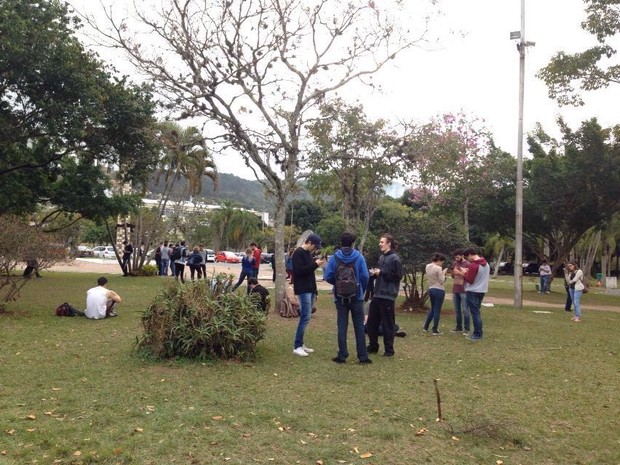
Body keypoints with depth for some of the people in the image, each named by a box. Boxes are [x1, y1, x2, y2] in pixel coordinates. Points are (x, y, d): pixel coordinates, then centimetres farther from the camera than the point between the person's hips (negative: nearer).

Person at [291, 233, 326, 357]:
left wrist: (316, 263, 8)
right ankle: (297, 347, -8)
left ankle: (301, 344, 16)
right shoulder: (298, 253, -12)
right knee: (305, 317, -12)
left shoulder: (308, 253, 16)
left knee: (305, 317, 10)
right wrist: (315, 264, -20)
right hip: (303, 289, -10)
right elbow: (298, 270, -22)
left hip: (310, 289, 10)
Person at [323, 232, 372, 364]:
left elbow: (327, 276, -6)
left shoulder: (334, 257, -5)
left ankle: (342, 355, 9)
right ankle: (363, 356, 7)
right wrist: (362, 290, 7)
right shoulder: (358, 256, -7)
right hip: (357, 296, 0)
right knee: (359, 326, 6)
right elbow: (365, 276, -11)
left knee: (342, 326, 7)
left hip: (340, 297, 1)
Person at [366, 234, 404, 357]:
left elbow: (398, 276, -15)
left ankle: (389, 350, 13)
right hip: (377, 294, 8)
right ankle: (373, 346, 26)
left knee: (388, 324, 1)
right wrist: (374, 272, 4)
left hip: (388, 296, -8)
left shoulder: (394, 258, -10)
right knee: (371, 322, 12)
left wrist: (381, 272, -15)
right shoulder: (382, 257, 14)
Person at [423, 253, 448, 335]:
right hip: (439, 290, -8)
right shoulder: (438, 268, -18)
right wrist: (443, 273, 0)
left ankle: (426, 327, 25)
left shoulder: (428, 266, 5)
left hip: (431, 289, 8)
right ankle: (435, 330, 5)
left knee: (432, 309, 22)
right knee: (437, 310, 1)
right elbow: (442, 281, -14)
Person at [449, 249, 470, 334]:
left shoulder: (467, 264, -8)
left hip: (464, 291, -6)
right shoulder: (454, 263, 10)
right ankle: (458, 327, 18)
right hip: (455, 290, 6)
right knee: (457, 310, 10)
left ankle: (466, 328, 2)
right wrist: (452, 273, -3)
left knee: (465, 310, -3)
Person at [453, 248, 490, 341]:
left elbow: (470, 280, -17)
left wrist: (463, 274, -4)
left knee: (475, 313, -3)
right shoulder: (486, 264, 9)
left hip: (473, 292, -9)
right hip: (482, 291, 9)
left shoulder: (473, 265, -19)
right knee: (477, 312, 16)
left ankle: (477, 335, 0)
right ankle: (479, 333, 19)